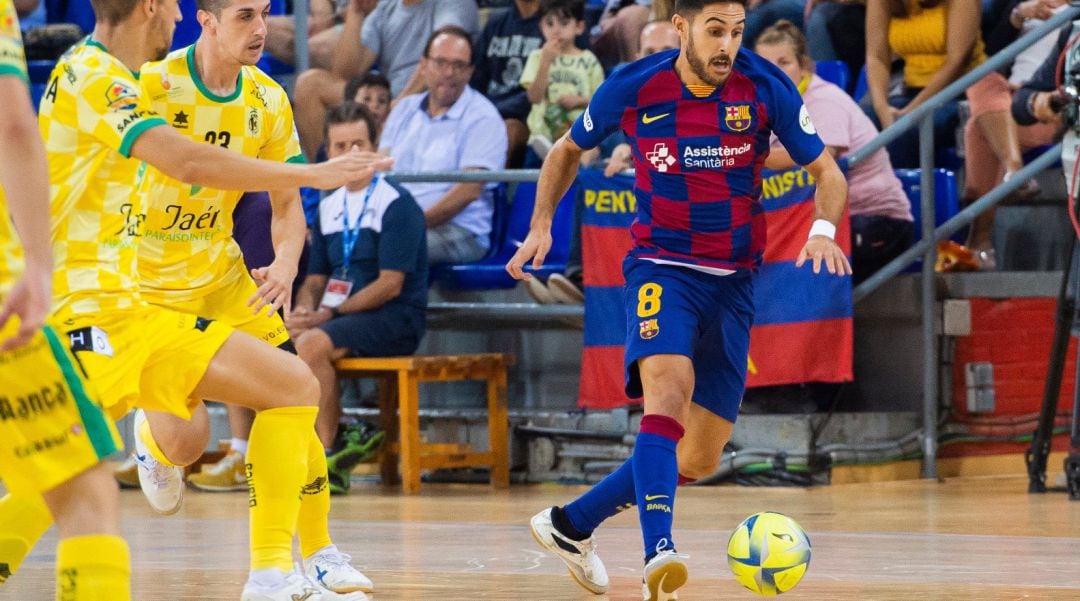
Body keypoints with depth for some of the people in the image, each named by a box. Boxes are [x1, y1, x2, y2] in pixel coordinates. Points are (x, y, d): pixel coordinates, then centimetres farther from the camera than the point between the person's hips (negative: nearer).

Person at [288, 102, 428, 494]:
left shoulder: (396, 205, -7)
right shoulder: (329, 208, 16)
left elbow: (390, 284, -14)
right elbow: (316, 277, 17)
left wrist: (331, 313, -17)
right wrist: (304, 307, -7)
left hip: (396, 319, -7)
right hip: (340, 318, 7)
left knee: (312, 343, -31)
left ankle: (326, 458, -22)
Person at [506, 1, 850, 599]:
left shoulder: (766, 88, -8)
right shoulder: (633, 88, -8)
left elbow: (827, 173, -1)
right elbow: (567, 150, 11)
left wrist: (823, 229, -21)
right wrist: (541, 224, 0)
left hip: (733, 280, 3)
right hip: (660, 269, -3)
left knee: (701, 458, 5)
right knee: (669, 391, -32)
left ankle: (571, 523, 25)